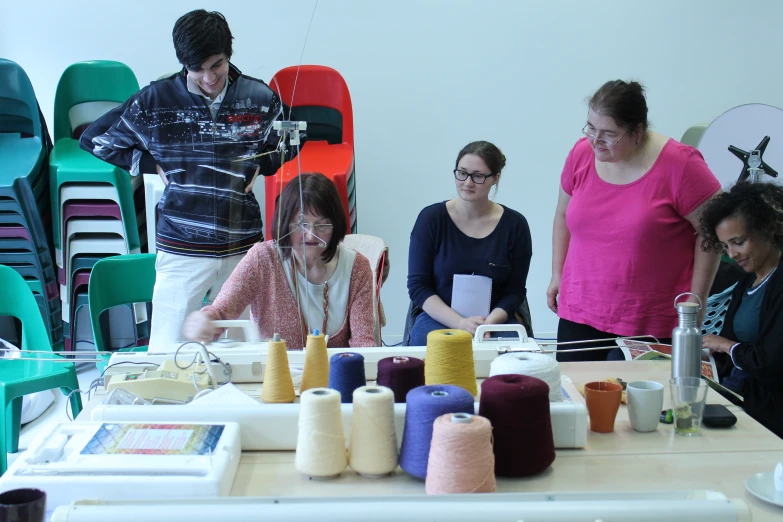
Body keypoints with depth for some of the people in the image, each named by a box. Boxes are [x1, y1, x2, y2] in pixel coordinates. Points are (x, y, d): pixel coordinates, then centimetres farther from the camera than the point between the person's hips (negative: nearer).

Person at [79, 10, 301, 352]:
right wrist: (152, 163, 0)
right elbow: (93, 139, 8)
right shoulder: (155, 100, -3)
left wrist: (260, 164, 0)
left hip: (243, 246, 2)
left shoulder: (259, 98, 1)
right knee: (167, 353, -1)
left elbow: (288, 144, 20)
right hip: (182, 247, -1)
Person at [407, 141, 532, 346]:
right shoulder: (431, 218, -2)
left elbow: (514, 291, 3)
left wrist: (489, 322, -17)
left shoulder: (514, 225, 0)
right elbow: (418, 285, -4)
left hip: (495, 321, 1)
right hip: (438, 320, -1)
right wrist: (460, 323, -17)